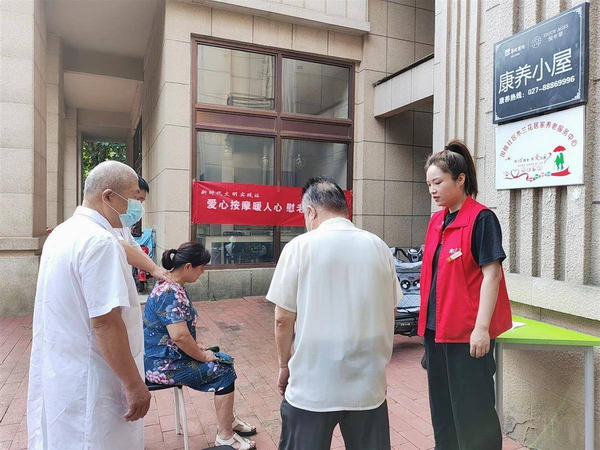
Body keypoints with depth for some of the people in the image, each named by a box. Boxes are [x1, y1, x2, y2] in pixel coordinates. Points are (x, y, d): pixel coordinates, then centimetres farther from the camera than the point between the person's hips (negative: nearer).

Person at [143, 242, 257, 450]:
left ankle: (228, 420, 25)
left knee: (224, 361, 12)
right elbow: (179, 335, -33)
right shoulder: (170, 293, -25)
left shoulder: (173, 287, 6)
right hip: (163, 363, -10)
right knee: (224, 371, -8)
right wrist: (203, 356, -18)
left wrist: (196, 347, 9)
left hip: (170, 355, 10)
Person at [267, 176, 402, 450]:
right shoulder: (378, 246, 1)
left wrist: (284, 365, 7)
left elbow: (283, 319, -8)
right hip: (369, 381, 4)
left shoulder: (300, 246, -10)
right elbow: (390, 312, 10)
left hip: (313, 384, -3)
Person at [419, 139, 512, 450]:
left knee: (472, 409, 5)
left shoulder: (481, 219, -12)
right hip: (437, 328, 8)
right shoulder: (437, 221, 10)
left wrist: (482, 328, -19)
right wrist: (427, 320, 15)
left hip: (468, 331, -7)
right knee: (442, 405, 19)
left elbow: (492, 274, -15)